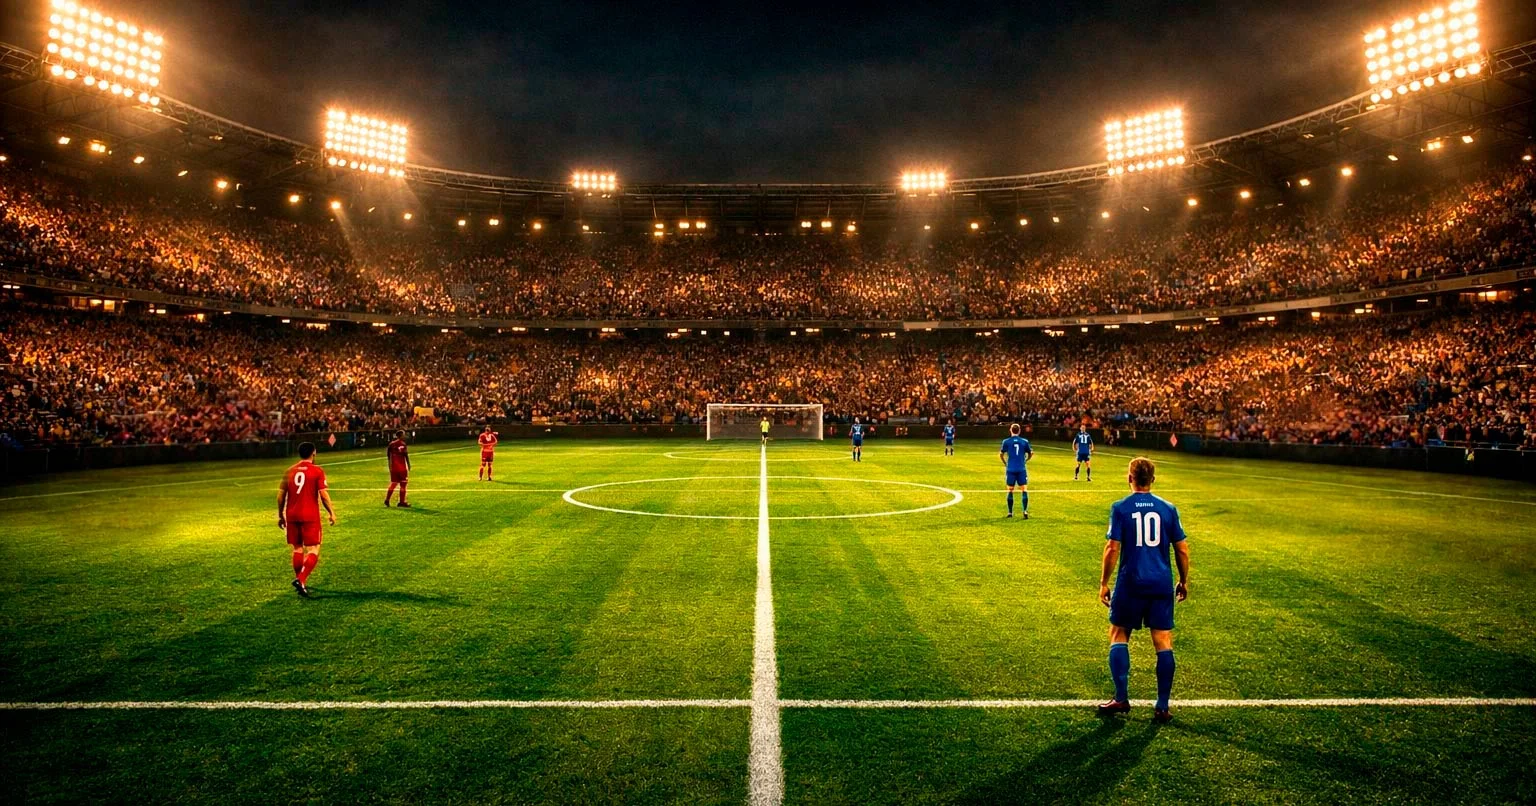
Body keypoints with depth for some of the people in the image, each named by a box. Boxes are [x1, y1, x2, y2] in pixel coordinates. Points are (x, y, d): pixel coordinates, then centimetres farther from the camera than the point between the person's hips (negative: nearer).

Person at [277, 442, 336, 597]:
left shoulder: (289, 471, 7)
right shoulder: (317, 471, -5)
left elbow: (280, 495, 8)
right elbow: (323, 494, -10)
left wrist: (280, 515, 17)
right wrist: (331, 512, -1)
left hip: (292, 515, 5)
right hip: (310, 516, -5)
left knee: (297, 548, 16)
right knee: (313, 550, 0)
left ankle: (300, 582, 22)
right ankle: (301, 579, -17)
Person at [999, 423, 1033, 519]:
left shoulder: (1006, 441, -1)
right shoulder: (1025, 441, 2)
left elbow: (1001, 454, 2)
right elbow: (1031, 454, 10)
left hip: (1010, 469, 0)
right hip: (1021, 469, 0)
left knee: (1010, 490, 9)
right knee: (1024, 490, 2)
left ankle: (1010, 512, 13)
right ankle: (1025, 510, -13)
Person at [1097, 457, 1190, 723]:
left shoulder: (1120, 507, -5)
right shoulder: (1168, 509, 4)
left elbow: (1112, 548, -9)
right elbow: (1182, 549, 6)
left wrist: (1103, 583, -1)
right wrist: (1184, 581, 19)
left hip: (1131, 583, -2)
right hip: (1162, 585, 3)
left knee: (1118, 635, 11)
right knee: (1164, 642, 7)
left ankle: (1121, 699, 9)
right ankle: (1162, 707, 10)